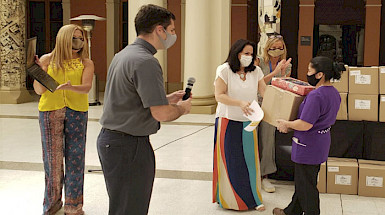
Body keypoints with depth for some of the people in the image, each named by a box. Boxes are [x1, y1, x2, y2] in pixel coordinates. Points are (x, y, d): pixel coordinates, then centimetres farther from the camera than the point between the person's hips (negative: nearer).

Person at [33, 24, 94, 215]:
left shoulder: (86, 63, 5)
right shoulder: (48, 60, 6)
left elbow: (86, 87, -10)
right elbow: (39, 90, 3)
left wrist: (70, 87, -29)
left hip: (77, 111, 0)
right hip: (50, 111, 0)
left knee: (75, 156, 1)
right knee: (52, 156, 5)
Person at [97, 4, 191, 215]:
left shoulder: (122, 55, 13)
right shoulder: (145, 61, -20)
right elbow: (161, 113, -24)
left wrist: (167, 99, 18)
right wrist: (181, 108, -3)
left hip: (109, 140, 10)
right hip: (128, 146, -10)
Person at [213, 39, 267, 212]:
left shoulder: (255, 71, 5)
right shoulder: (224, 70, -7)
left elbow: (265, 92, 1)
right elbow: (219, 95, -12)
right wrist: (240, 103, -25)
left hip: (248, 122, 3)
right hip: (228, 121, -3)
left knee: (249, 159, 6)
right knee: (230, 161, 5)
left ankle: (252, 198, 18)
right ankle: (229, 198, 20)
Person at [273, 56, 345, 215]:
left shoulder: (315, 96, -26)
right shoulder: (334, 93, 4)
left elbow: (305, 125, -28)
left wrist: (286, 124, -12)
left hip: (308, 146, -10)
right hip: (321, 143, 10)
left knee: (306, 185, 6)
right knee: (301, 181, 23)